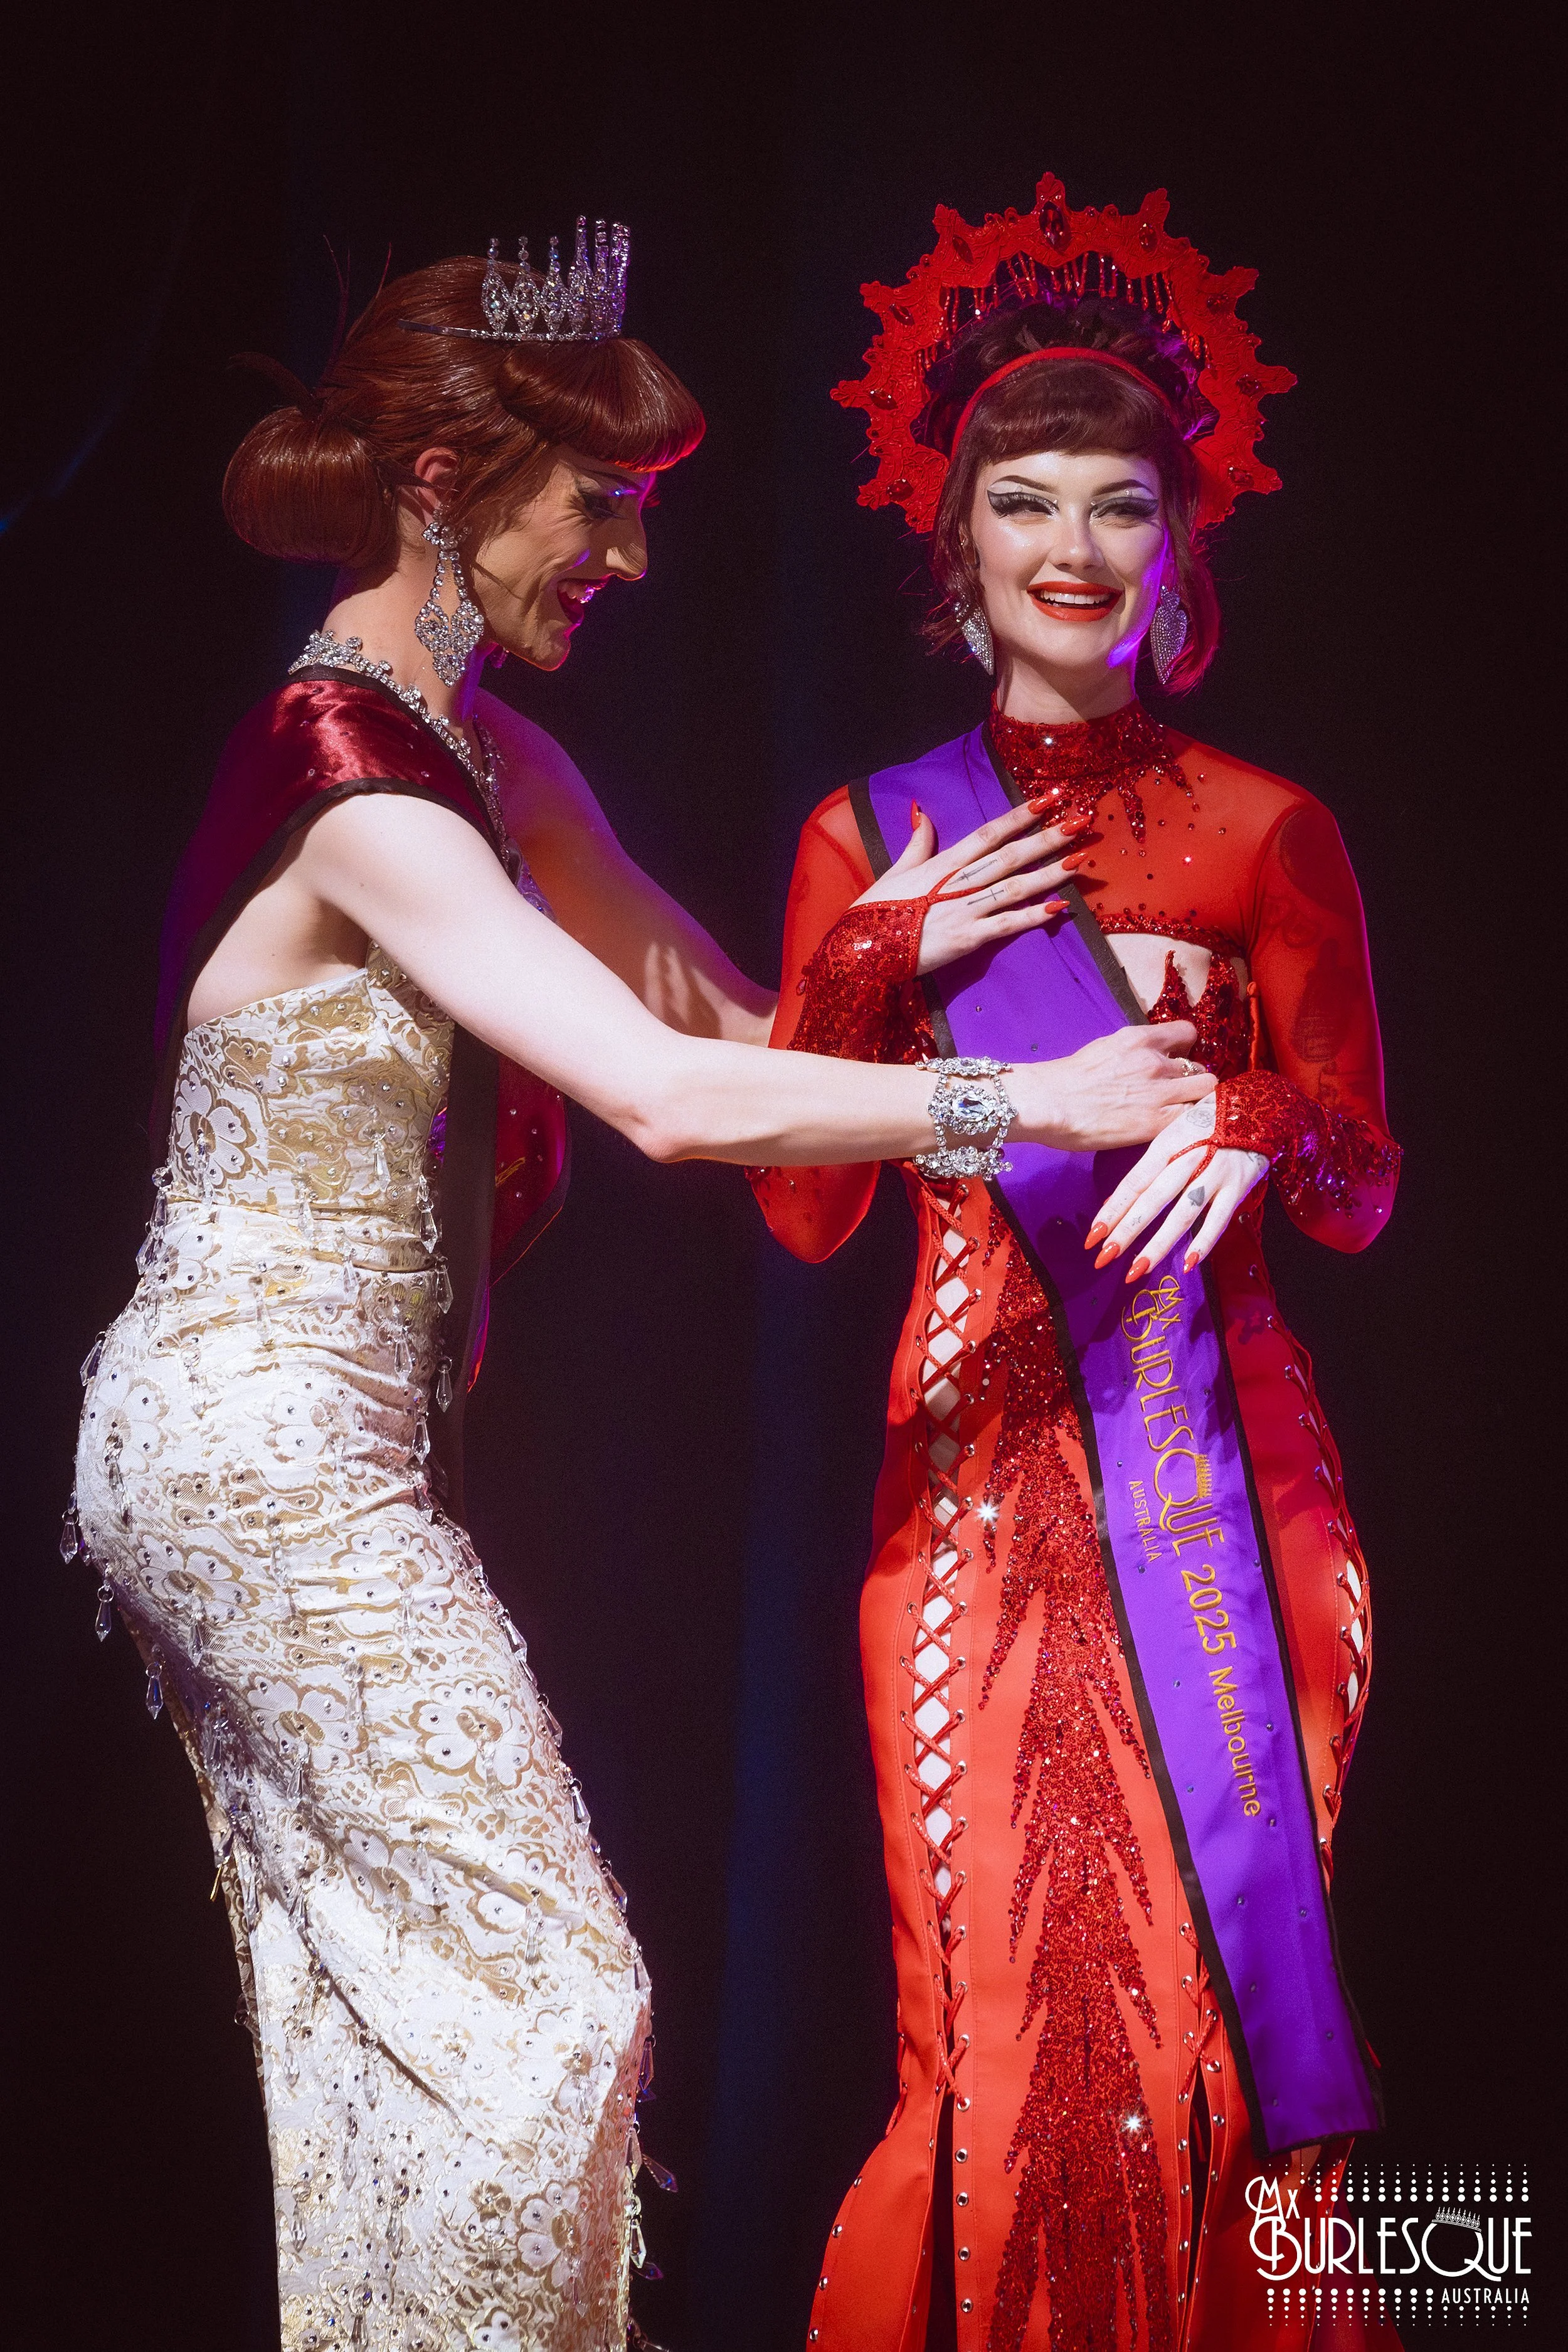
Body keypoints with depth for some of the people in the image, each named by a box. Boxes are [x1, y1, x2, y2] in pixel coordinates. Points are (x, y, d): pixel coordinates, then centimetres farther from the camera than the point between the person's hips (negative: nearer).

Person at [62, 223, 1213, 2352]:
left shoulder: (487, 757, 12)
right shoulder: (363, 795, -20)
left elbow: (716, 1012, 15)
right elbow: (669, 1100, -27)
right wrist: (1017, 1102, -21)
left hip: (273, 1446, 10)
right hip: (271, 1442, -10)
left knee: (375, 1997, 13)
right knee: (549, 1981, -5)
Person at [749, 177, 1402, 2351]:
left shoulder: (1266, 831, 5)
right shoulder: (869, 838, 8)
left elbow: (1367, 1194, 3)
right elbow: (805, 1214, 4)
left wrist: (1261, 1125, -18)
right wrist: (863, 971, -10)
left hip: (1220, 1474, 0)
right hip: (981, 1474, 1)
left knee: (1210, 2008, -2)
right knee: (1009, 2025, -2)